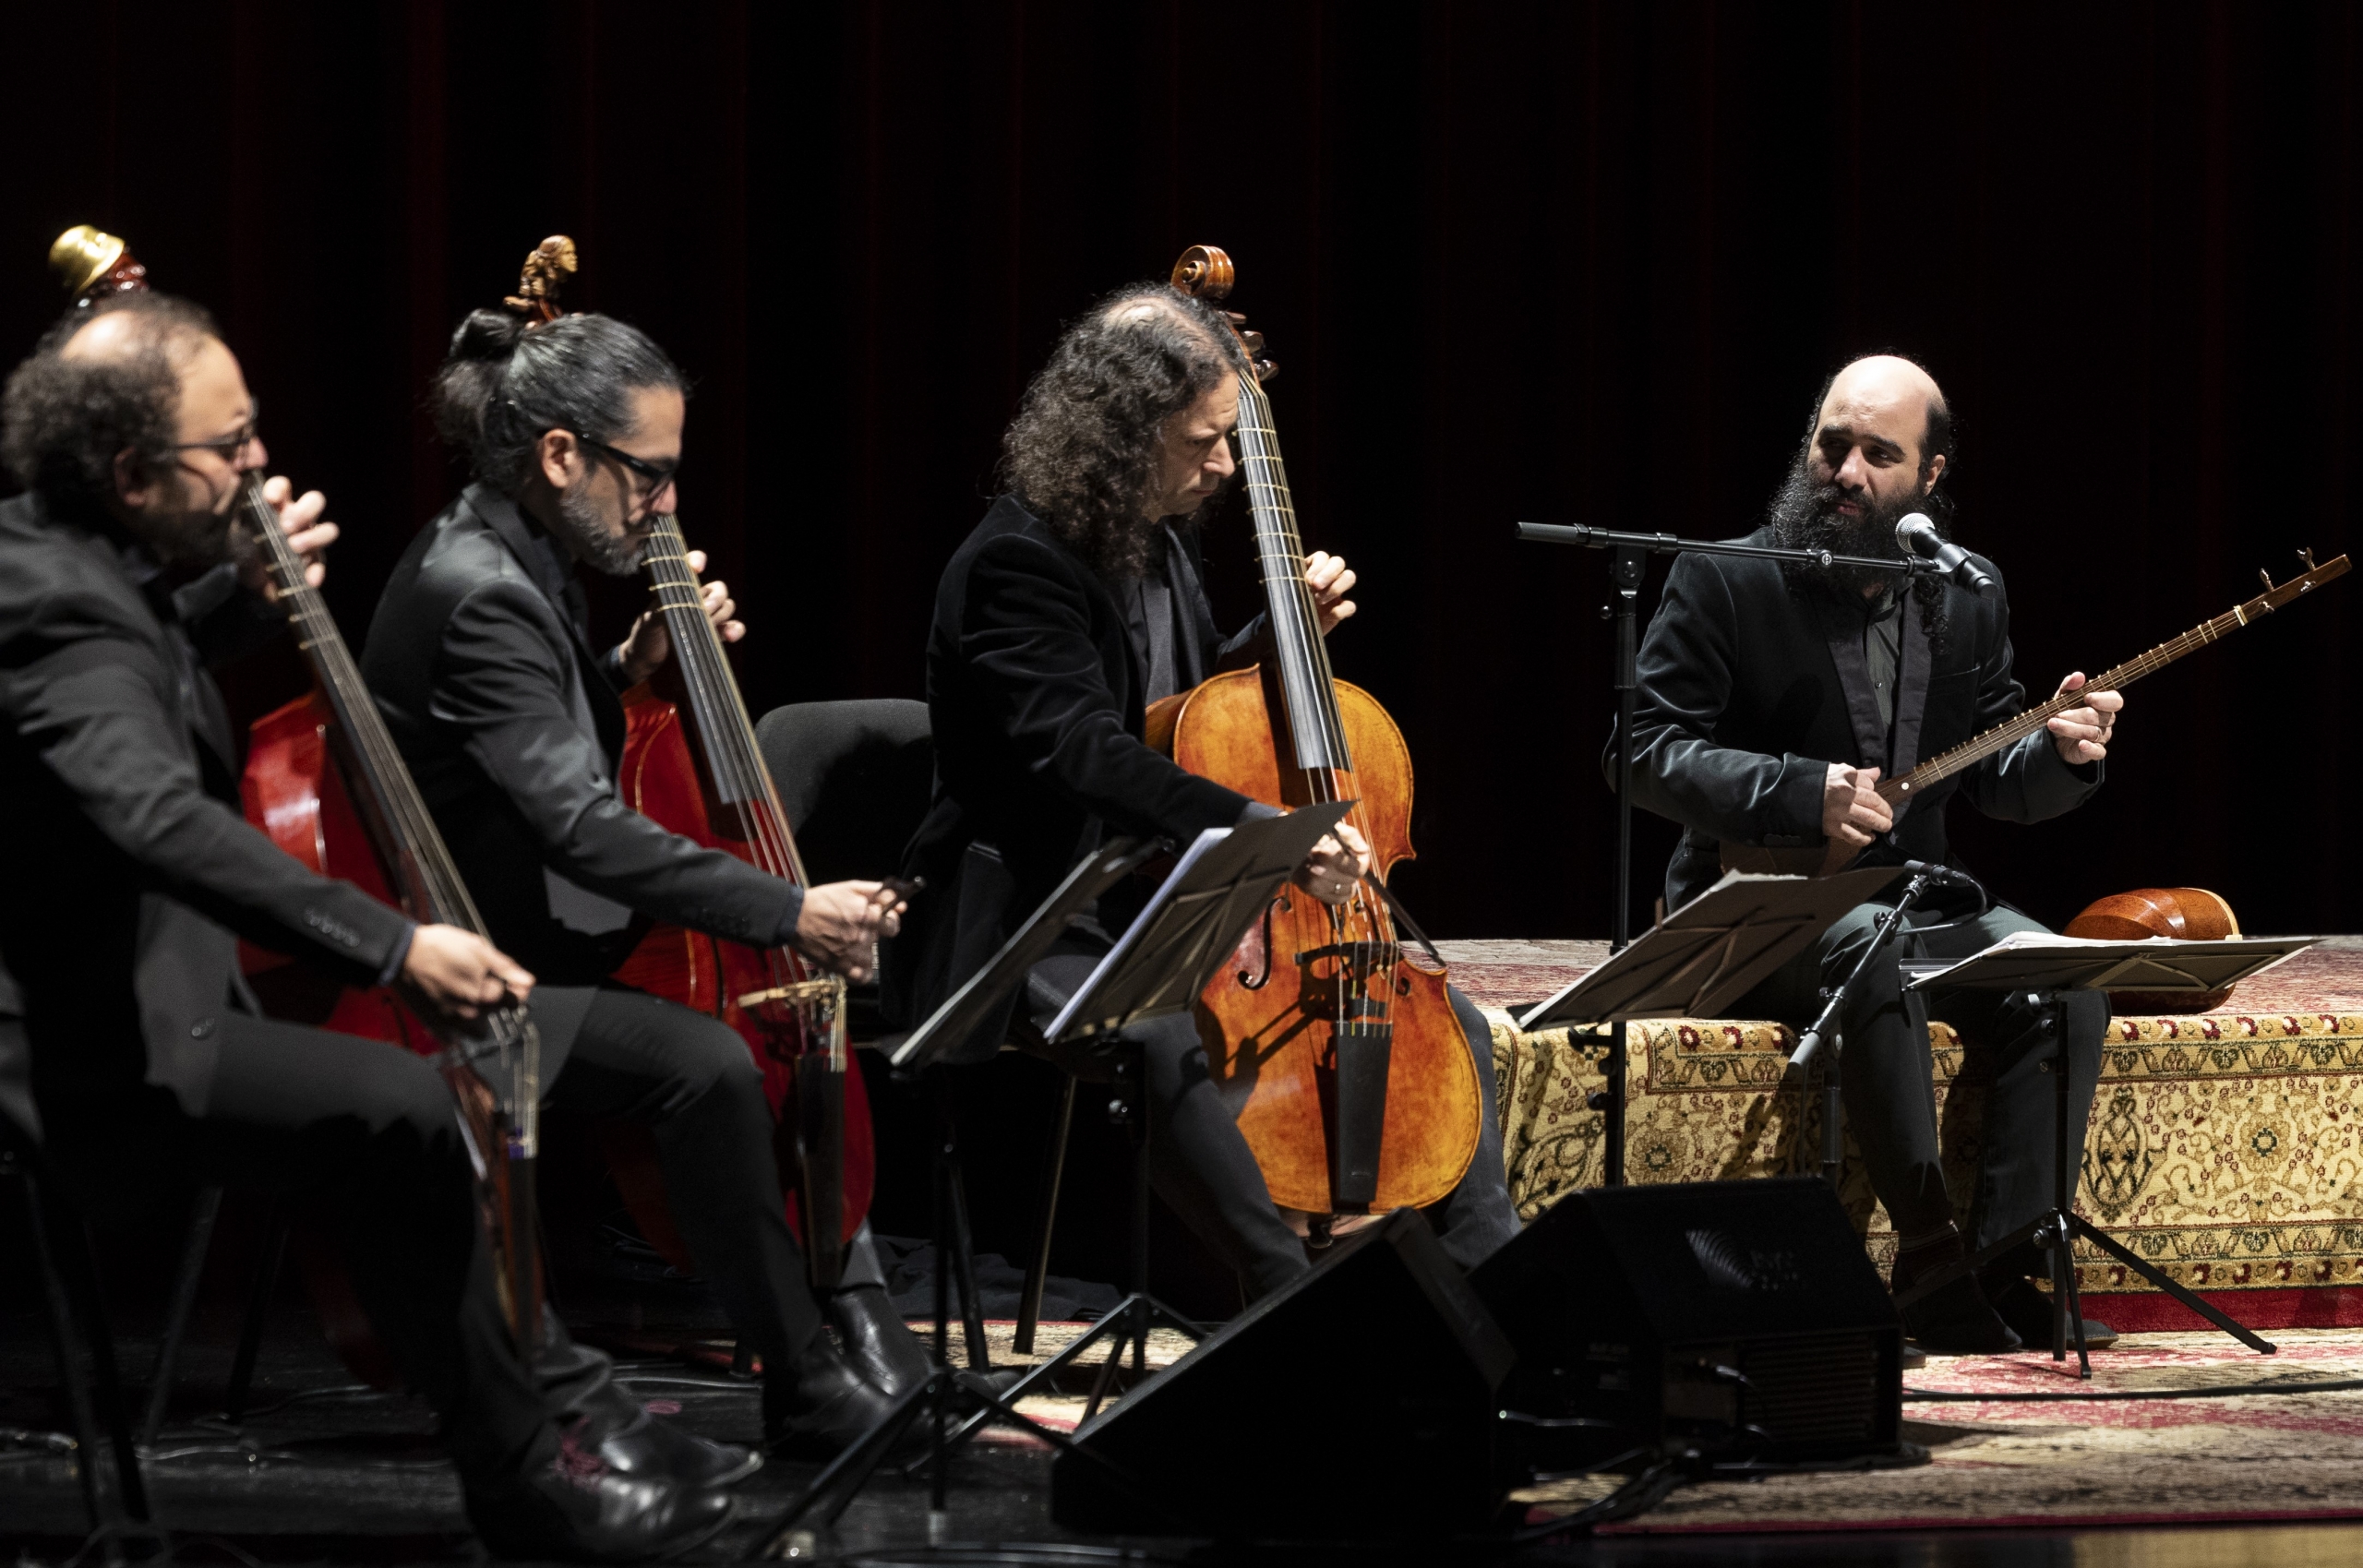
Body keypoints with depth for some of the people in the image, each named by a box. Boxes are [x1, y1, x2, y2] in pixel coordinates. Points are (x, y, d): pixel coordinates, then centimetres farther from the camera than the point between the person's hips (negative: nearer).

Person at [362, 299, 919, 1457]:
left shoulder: (509, 564, 9)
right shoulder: (478, 596, -23)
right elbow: (580, 828, -32)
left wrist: (632, 668, 7)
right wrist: (790, 911, -33)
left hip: (537, 957, 12)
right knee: (705, 1060, -32)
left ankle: (865, 1336, 14)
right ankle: (807, 1392, -25)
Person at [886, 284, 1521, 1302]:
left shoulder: (1163, 544, 10)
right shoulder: (1014, 564, -18)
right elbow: (1085, 753, -32)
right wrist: (1265, 830, -41)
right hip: (1038, 932, -9)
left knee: (1449, 1021, 1)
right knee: (1172, 1043, -41)